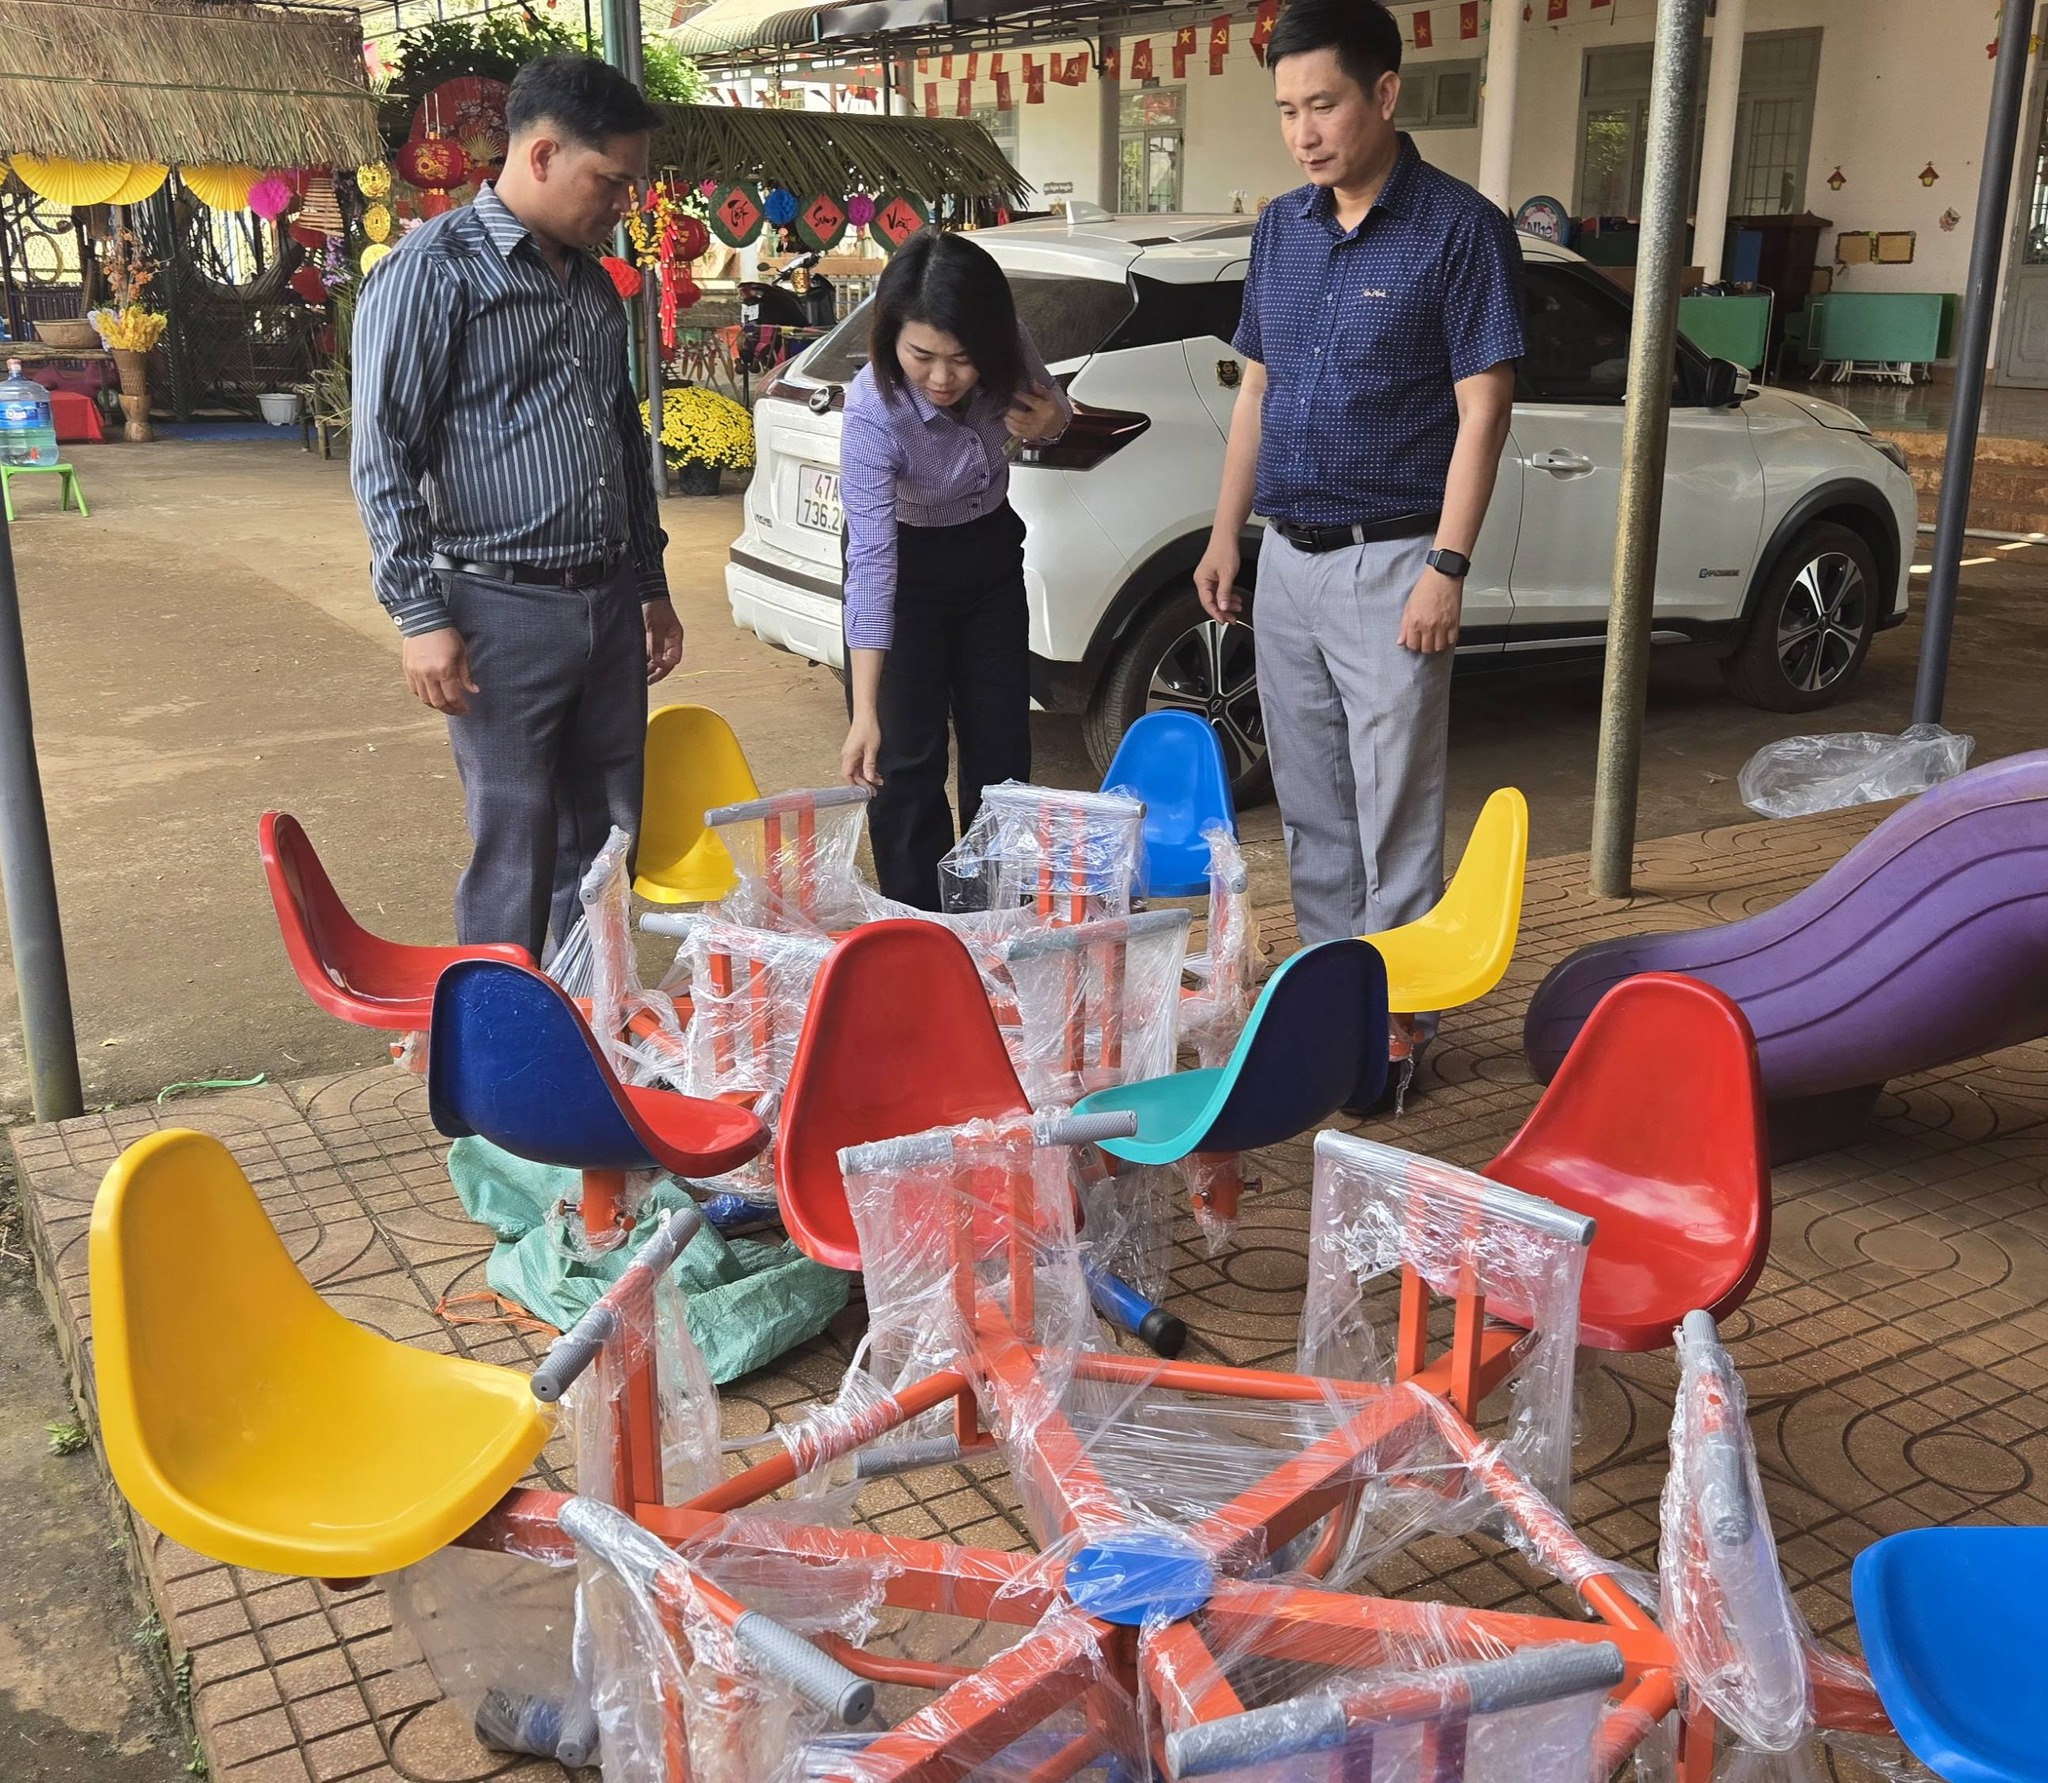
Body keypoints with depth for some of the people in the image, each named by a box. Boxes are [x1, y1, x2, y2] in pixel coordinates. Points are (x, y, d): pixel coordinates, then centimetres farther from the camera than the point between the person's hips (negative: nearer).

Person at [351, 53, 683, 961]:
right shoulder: (433, 271, -8)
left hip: (609, 606, 7)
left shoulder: (594, 282, 15)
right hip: (503, 612, -7)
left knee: (608, 846, 11)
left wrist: (652, 584, 20)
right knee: (515, 861, 0)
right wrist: (420, 615, -15)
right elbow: (383, 455, -10)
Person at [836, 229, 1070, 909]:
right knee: (906, 760, -8)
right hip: (908, 565, -4)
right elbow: (871, 557, -37)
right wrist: (864, 712, -41)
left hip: (989, 553, 5)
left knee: (1002, 747, 9)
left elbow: (1053, 410, 1)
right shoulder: (874, 408, -35)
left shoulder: (1008, 352, -22)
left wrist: (1046, 420, -25)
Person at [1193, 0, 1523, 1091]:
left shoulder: (1457, 229, -9)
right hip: (1286, 560, 6)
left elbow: (1482, 409, -12)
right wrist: (1225, 536, 12)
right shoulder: (1280, 229, 10)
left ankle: (1398, 1013, 10)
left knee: (1395, 812, 0)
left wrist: (1446, 569, -17)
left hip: (1390, 563, -6)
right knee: (1309, 804, 14)